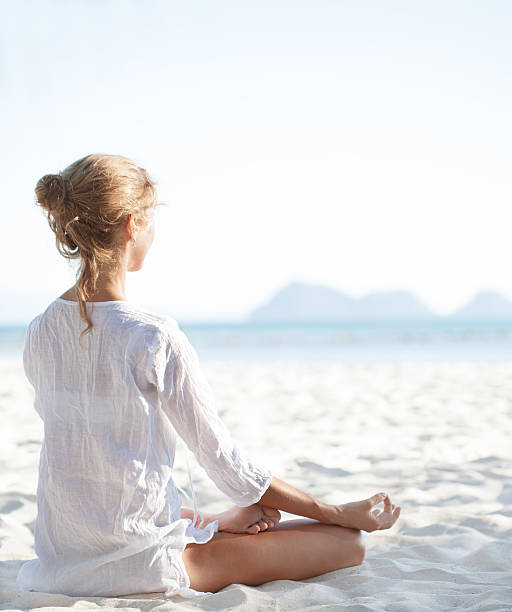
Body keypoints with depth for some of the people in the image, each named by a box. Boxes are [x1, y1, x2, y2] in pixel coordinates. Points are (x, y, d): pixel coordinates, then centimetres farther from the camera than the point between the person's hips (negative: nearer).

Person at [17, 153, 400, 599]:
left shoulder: (40, 333, 0)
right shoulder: (156, 340, -21)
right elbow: (226, 460, -14)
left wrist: (212, 520, 12)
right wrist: (343, 513, -2)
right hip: (139, 568, -8)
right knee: (348, 543, 1)